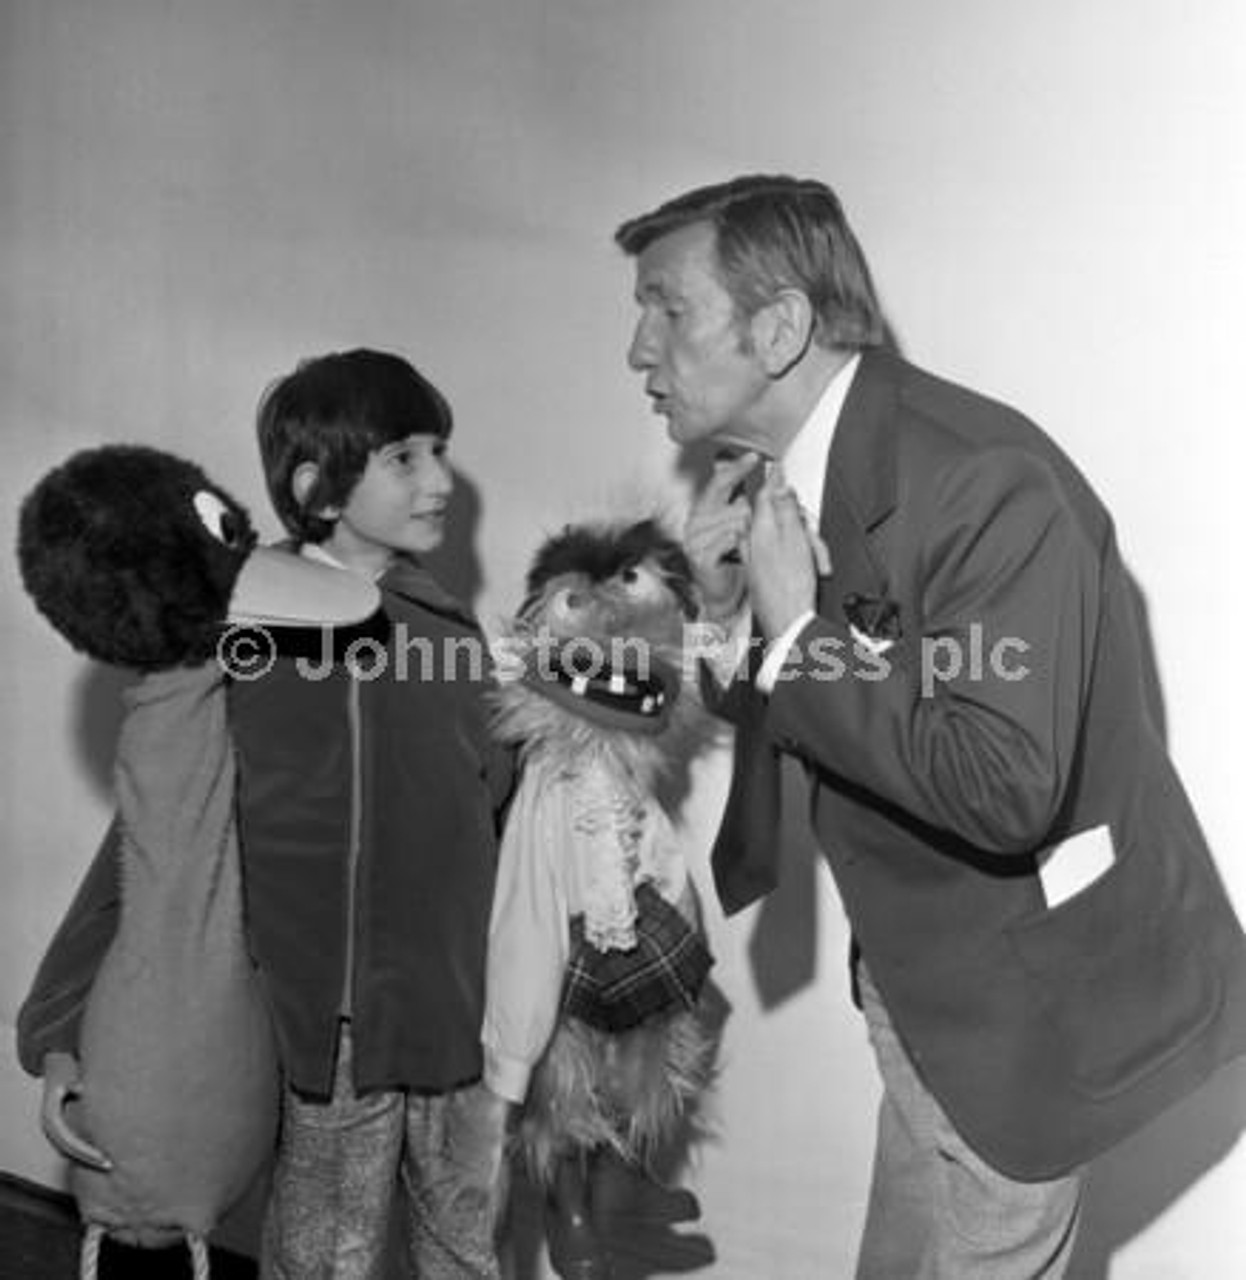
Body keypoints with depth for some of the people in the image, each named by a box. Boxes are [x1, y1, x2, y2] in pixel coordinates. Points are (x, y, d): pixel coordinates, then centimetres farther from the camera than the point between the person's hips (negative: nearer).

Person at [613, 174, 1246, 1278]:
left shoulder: (986, 483, -27)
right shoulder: (777, 472, 0)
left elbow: (1004, 791, -34)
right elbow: (784, 715, 8)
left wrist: (799, 632, -27)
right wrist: (731, 611, -12)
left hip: (1028, 999, -8)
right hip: (923, 978, 8)